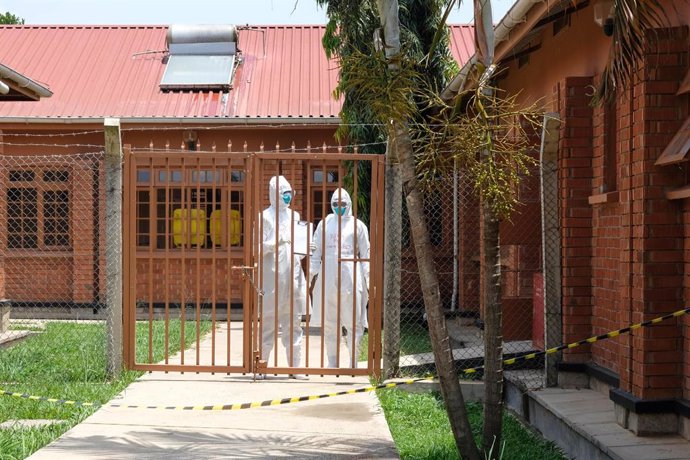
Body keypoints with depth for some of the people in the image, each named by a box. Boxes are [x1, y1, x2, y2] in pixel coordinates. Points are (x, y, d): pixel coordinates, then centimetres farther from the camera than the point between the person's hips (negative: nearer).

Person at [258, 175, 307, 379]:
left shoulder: (294, 216, 15)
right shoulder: (265, 216, -2)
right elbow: (259, 248, -7)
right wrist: (276, 242, -22)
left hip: (293, 276, 5)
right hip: (272, 276, -5)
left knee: (293, 323, 6)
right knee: (268, 323, -3)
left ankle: (295, 366, 10)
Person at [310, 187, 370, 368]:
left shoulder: (358, 225, 6)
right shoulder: (324, 224, 11)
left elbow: (365, 255, 7)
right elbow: (316, 253, 14)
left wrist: (369, 280, 0)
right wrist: (310, 275, 7)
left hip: (350, 278, -2)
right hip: (328, 277, 2)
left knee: (353, 322, -4)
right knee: (329, 323, 6)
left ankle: (353, 363, 5)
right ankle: (332, 363, 14)